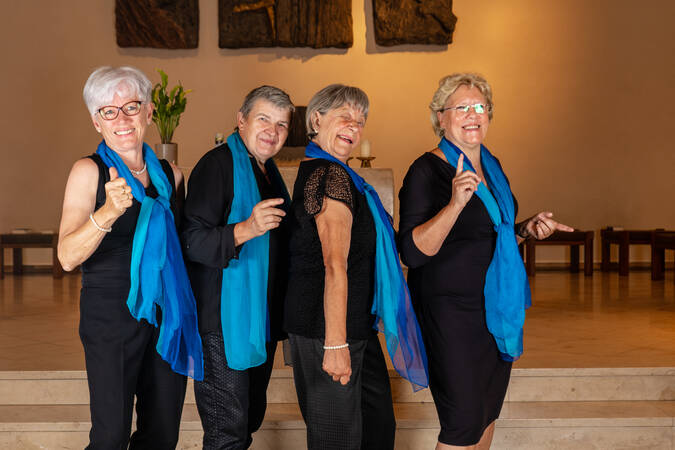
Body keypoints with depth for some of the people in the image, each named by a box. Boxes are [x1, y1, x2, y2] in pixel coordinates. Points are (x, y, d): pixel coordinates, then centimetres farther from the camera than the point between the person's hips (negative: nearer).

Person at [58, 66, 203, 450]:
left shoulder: (170, 174, 9)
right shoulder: (89, 171, -4)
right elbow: (67, 257, -14)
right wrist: (108, 212, -31)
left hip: (168, 315, 5)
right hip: (111, 315, -4)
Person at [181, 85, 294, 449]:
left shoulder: (268, 170, 15)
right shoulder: (218, 164, -13)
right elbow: (193, 242, -23)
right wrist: (246, 229, -34)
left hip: (262, 322, 9)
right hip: (225, 322, -9)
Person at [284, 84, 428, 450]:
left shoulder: (314, 172, 15)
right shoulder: (332, 176, -17)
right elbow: (335, 265, -23)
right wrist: (335, 343, -26)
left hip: (356, 327, 10)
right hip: (330, 328, -10)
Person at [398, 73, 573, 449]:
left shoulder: (492, 167, 10)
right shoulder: (427, 171, -13)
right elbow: (413, 252, -23)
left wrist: (526, 231, 4)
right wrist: (455, 203, -34)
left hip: (498, 308, 8)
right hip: (451, 309, -8)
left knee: (487, 415, 15)